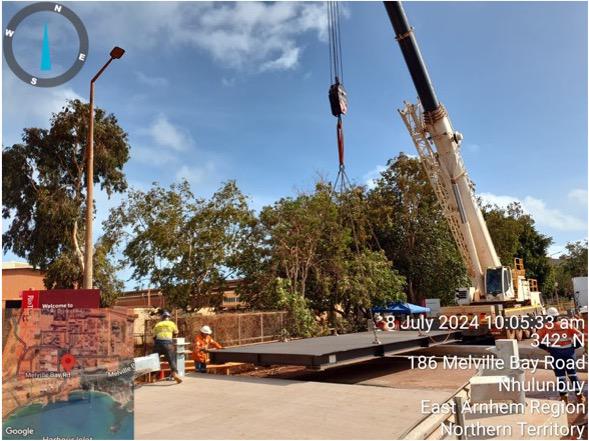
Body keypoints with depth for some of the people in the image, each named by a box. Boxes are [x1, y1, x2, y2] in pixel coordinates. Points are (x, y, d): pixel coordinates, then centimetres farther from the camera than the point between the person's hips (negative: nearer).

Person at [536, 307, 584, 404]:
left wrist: (547, 348, 6)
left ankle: (564, 397, 11)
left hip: (556, 353, -2)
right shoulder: (566, 325, -1)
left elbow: (538, 340, -5)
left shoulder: (546, 327, -4)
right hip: (569, 351, 2)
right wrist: (573, 346, 7)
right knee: (572, 374, 17)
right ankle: (580, 396, 22)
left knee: (560, 375, 8)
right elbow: (580, 336, -3)